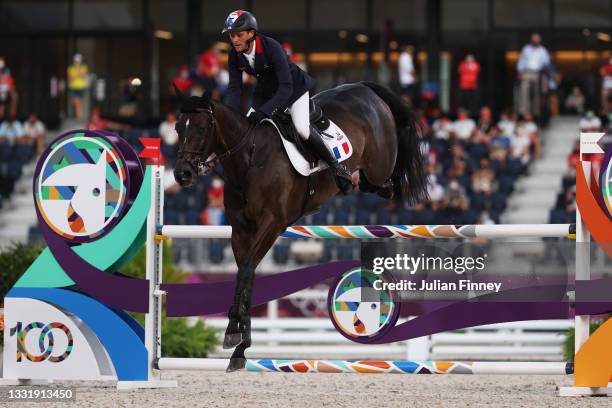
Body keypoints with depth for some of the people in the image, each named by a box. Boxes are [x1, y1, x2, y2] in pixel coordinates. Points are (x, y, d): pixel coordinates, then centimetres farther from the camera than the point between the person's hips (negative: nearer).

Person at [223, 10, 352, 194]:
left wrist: (264, 112, -46)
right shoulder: (234, 55, -16)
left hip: (294, 88, -7)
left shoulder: (271, 47, -35)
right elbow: (235, 88, -12)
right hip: (266, 91, 7)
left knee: (302, 129, -22)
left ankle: (338, 167, -5)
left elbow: (286, 88, -37)